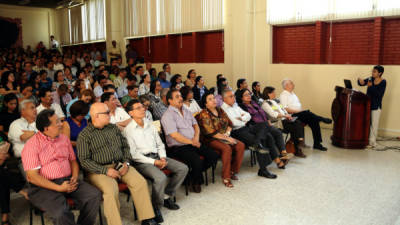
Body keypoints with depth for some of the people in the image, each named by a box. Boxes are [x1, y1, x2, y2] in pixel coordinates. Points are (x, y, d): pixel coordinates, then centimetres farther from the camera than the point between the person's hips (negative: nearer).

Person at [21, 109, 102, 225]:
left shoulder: (64, 139, 12)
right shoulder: (32, 145, -7)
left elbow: (73, 160, 20)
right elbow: (32, 176, -12)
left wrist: (75, 177, -2)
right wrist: (59, 188, -17)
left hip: (67, 181, 6)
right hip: (44, 186, -5)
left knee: (94, 195, -18)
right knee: (61, 213, -33)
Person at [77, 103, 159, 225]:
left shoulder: (114, 128, 16)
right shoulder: (84, 135, -1)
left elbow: (125, 146, 19)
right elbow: (84, 160, -8)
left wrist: (126, 162, 0)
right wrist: (106, 170, -17)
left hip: (120, 165, 5)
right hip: (99, 169, -4)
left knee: (141, 182, -17)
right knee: (111, 190, -33)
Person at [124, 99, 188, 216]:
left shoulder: (150, 124, 15)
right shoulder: (128, 130, -5)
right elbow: (133, 154, -11)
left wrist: (162, 157, -2)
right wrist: (153, 162, -16)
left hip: (156, 156, 7)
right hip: (141, 161, -7)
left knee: (183, 168, -9)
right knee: (161, 178, -32)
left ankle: (166, 196, 5)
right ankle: (156, 207, -7)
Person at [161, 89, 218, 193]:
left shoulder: (186, 111, 16)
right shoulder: (167, 115, -10)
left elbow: (195, 125, 18)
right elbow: (175, 135, -18)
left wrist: (196, 137, -3)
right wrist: (191, 142, -15)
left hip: (193, 143, 8)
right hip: (178, 147, -8)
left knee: (213, 155, -6)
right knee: (196, 160, -29)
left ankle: (193, 174, 11)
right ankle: (196, 182, 2)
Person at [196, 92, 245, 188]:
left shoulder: (220, 110, 14)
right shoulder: (204, 114, -8)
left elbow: (229, 123, 17)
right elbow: (211, 133, -15)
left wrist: (227, 133, -4)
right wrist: (226, 138, -17)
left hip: (225, 136, 7)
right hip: (211, 140, -7)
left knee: (241, 145, -16)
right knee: (226, 148, -33)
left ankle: (233, 171, -4)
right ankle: (226, 177, -23)